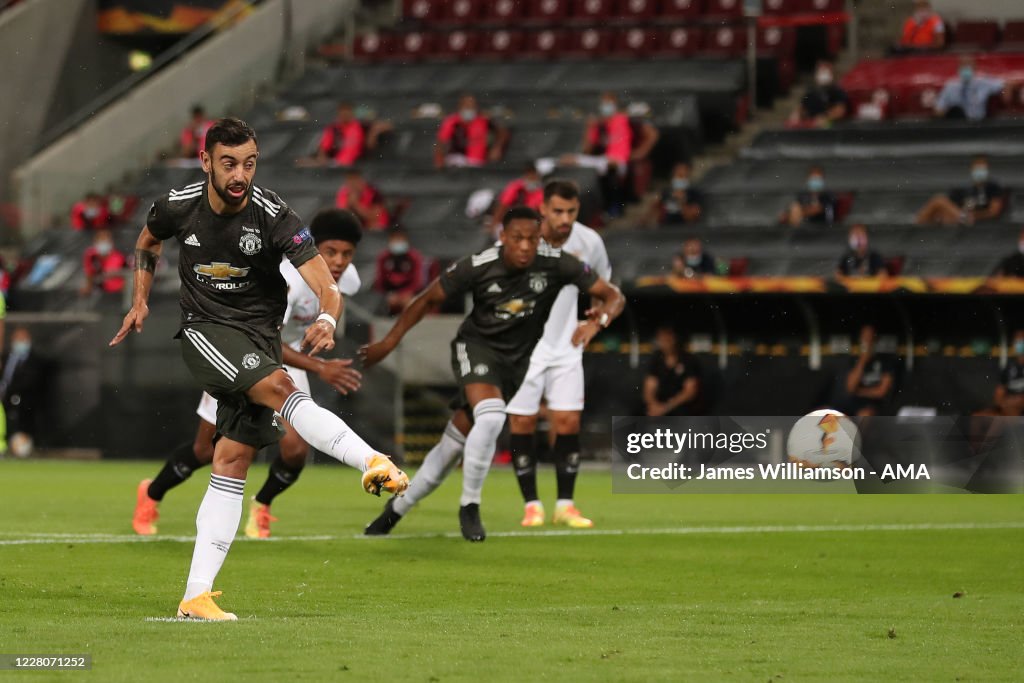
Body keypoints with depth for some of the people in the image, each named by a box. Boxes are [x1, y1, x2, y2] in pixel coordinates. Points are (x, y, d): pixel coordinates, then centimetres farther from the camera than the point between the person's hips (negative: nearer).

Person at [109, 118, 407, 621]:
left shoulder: (273, 217, -15)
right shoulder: (179, 207, -7)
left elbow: (326, 286, -24)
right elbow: (148, 241, 19)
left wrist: (326, 320, -45)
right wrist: (140, 300, 11)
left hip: (260, 337, 1)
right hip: (205, 330, -1)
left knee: (233, 461, -5)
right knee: (279, 387, -30)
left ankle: (196, 595, -2)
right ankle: (372, 462, -48)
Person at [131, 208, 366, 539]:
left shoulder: (347, 279, -15)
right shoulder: (290, 278, -38)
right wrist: (319, 368, -49)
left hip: (287, 355, 5)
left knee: (296, 447, -13)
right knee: (207, 449, 4)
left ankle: (261, 506, 18)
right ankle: (150, 495, 33)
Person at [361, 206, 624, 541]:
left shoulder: (557, 264, -18)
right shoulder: (476, 267, -20)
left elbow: (613, 296, -14)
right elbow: (427, 299, -6)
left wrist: (597, 321, -35)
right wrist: (388, 343, -6)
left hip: (516, 359, 3)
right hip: (476, 346, -3)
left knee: (455, 444, 5)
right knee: (491, 416, -31)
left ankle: (396, 509, 23)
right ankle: (469, 507, -14)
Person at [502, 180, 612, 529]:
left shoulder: (589, 242, -7)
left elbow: (605, 285, 14)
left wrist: (594, 323, 2)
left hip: (566, 347, 2)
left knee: (567, 422, -4)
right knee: (522, 423, -3)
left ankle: (565, 505, 5)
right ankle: (531, 505, 7)